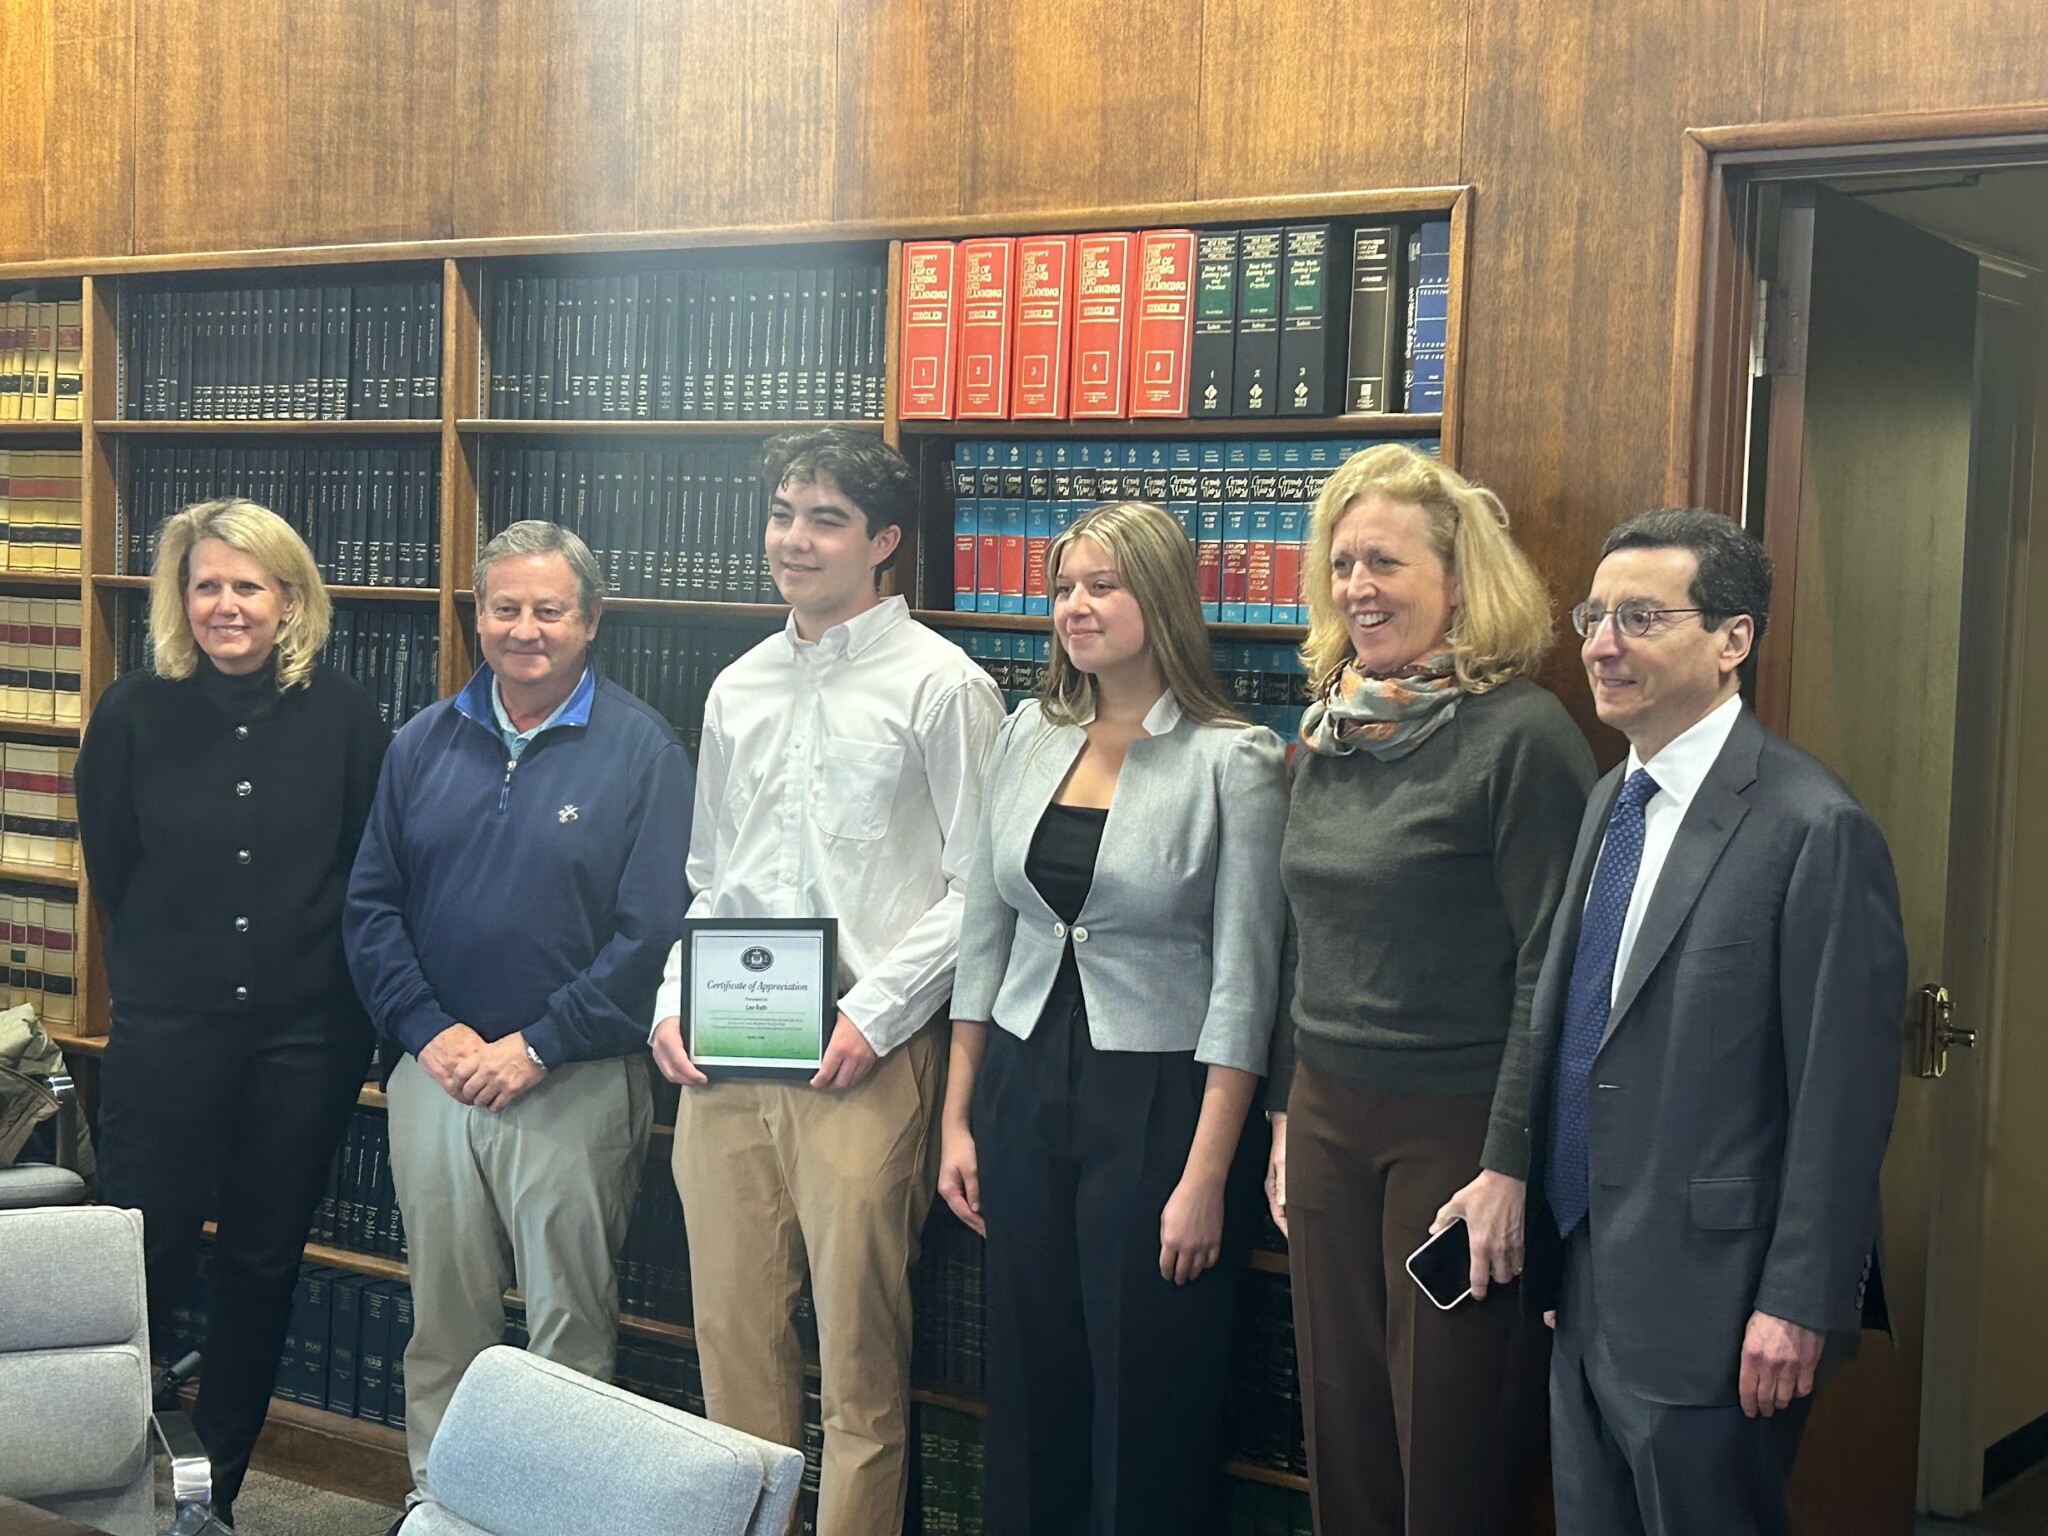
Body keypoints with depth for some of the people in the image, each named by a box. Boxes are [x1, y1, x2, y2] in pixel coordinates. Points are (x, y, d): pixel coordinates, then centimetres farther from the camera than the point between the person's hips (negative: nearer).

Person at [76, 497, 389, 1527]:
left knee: (264, 1267, 11)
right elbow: (110, 868, 6)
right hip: (164, 1029, -1)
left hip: (305, 1035, 1)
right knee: (145, 1259, 0)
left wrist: (306, 951, 0)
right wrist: (178, 959, 7)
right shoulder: (135, 711, -3)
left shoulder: (342, 716, -3)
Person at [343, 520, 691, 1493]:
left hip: (575, 1083, -4)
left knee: (570, 1329, 5)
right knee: (442, 1317, 14)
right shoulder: (424, 744, 8)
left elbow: (652, 930, -11)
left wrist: (534, 1046, -13)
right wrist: (429, 1031, -6)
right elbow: (371, 902, 8)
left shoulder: (640, 749, -6)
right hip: (435, 1072, 4)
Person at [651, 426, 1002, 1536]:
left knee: (859, 1351, -2)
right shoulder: (738, 689, 15)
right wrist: (673, 1000, 6)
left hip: (861, 1058, -6)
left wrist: (872, 1014, -13)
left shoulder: (940, 685, -3)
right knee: (731, 1331, 11)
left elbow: (978, 885, -7)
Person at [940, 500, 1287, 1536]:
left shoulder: (1234, 760, -10)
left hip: (1156, 1100, -5)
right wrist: (958, 1116, 9)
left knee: (1148, 1410, 5)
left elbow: (1243, 982, -11)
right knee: (1028, 1395, 13)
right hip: (1024, 1088, 5)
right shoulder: (1030, 735, 6)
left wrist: (1206, 1177, -14)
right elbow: (984, 932, 11)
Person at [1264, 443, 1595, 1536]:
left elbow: (1553, 971, -15)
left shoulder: (1524, 737, -12)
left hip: (1456, 1127, -6)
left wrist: (1512, 1169, -17)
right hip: (1330, 1115, 7)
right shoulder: (1333, 732, 10)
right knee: (1341, 1430, 12)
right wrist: (1287, 1114, 16)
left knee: (1451, 1448, 4)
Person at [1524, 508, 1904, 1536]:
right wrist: (1550, 1243, 14)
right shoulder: (1613, 799, 10)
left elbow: (1842, 1094, -17)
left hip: (1708, 1305, -8)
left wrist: (1800, 1305, -16)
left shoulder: (1815, 829, -16)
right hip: (1586, 1290, 8)